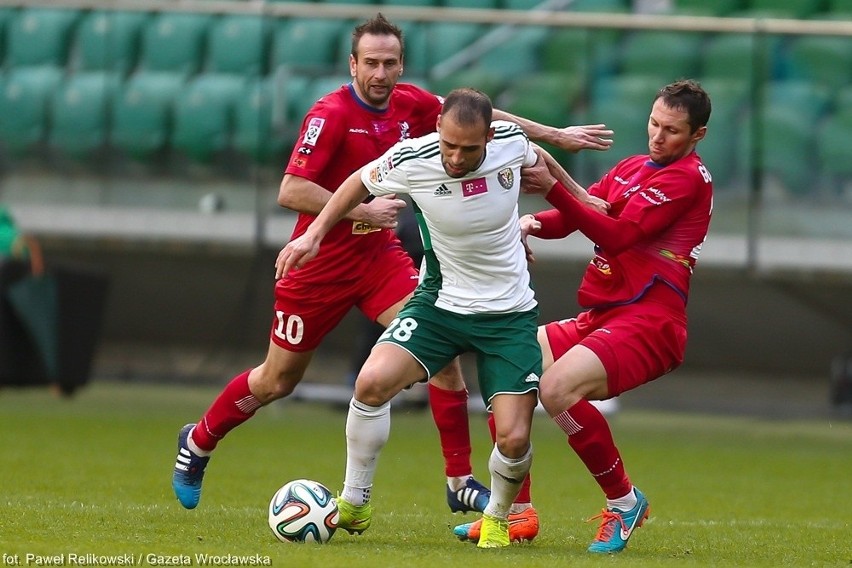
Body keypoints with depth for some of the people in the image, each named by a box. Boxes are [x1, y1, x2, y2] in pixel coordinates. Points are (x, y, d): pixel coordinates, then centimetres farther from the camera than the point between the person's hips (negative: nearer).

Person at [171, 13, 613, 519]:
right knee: (277, 381, 9)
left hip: (379, 254, 5)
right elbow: (290, 192, -25)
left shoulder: (412, 105, -3)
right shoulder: (332, 115, -21)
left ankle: (461, 483, -11)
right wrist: (362, 211, -27)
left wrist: (556, 135, 17)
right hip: (320, 263, -4)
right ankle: (198, 443, 36)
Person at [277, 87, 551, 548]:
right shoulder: (411, 160, -18)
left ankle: (497, 517, 22)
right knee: (372, 383, -24)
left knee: (514, 439, -12)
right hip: (441, 301, 0)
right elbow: (361, 182, 4)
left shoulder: (513, 142, -16)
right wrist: (314, 234, 2)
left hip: (510, 315, 0)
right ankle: (353, 505, -5)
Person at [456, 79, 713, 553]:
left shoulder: (688, 177, -9)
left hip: (648, 323, -9)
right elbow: (576, 215, 13)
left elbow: (618, 234, -19)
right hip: (599, 317, 9)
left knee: (558, 388, -29)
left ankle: (625, 501, -11)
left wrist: (554, 189, -25)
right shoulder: (631, 168, 19)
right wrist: (535, 223, -9)